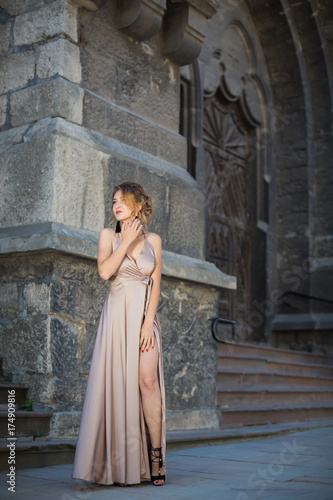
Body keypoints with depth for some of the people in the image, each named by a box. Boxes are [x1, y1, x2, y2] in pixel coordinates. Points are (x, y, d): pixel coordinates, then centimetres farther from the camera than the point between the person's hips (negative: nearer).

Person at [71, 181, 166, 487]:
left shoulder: (153, 240, 10)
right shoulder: (108, 235, 6)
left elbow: (155, 283, 4)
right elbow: (105, 271, -11)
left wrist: (148, 322, -7)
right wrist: (127, 240, -9)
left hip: (145, 315, 1)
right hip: (117, 315, -1)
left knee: (148, 381, -12)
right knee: (118, 383, -5)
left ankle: (156, 458, -5)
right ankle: (121, 465, 2)